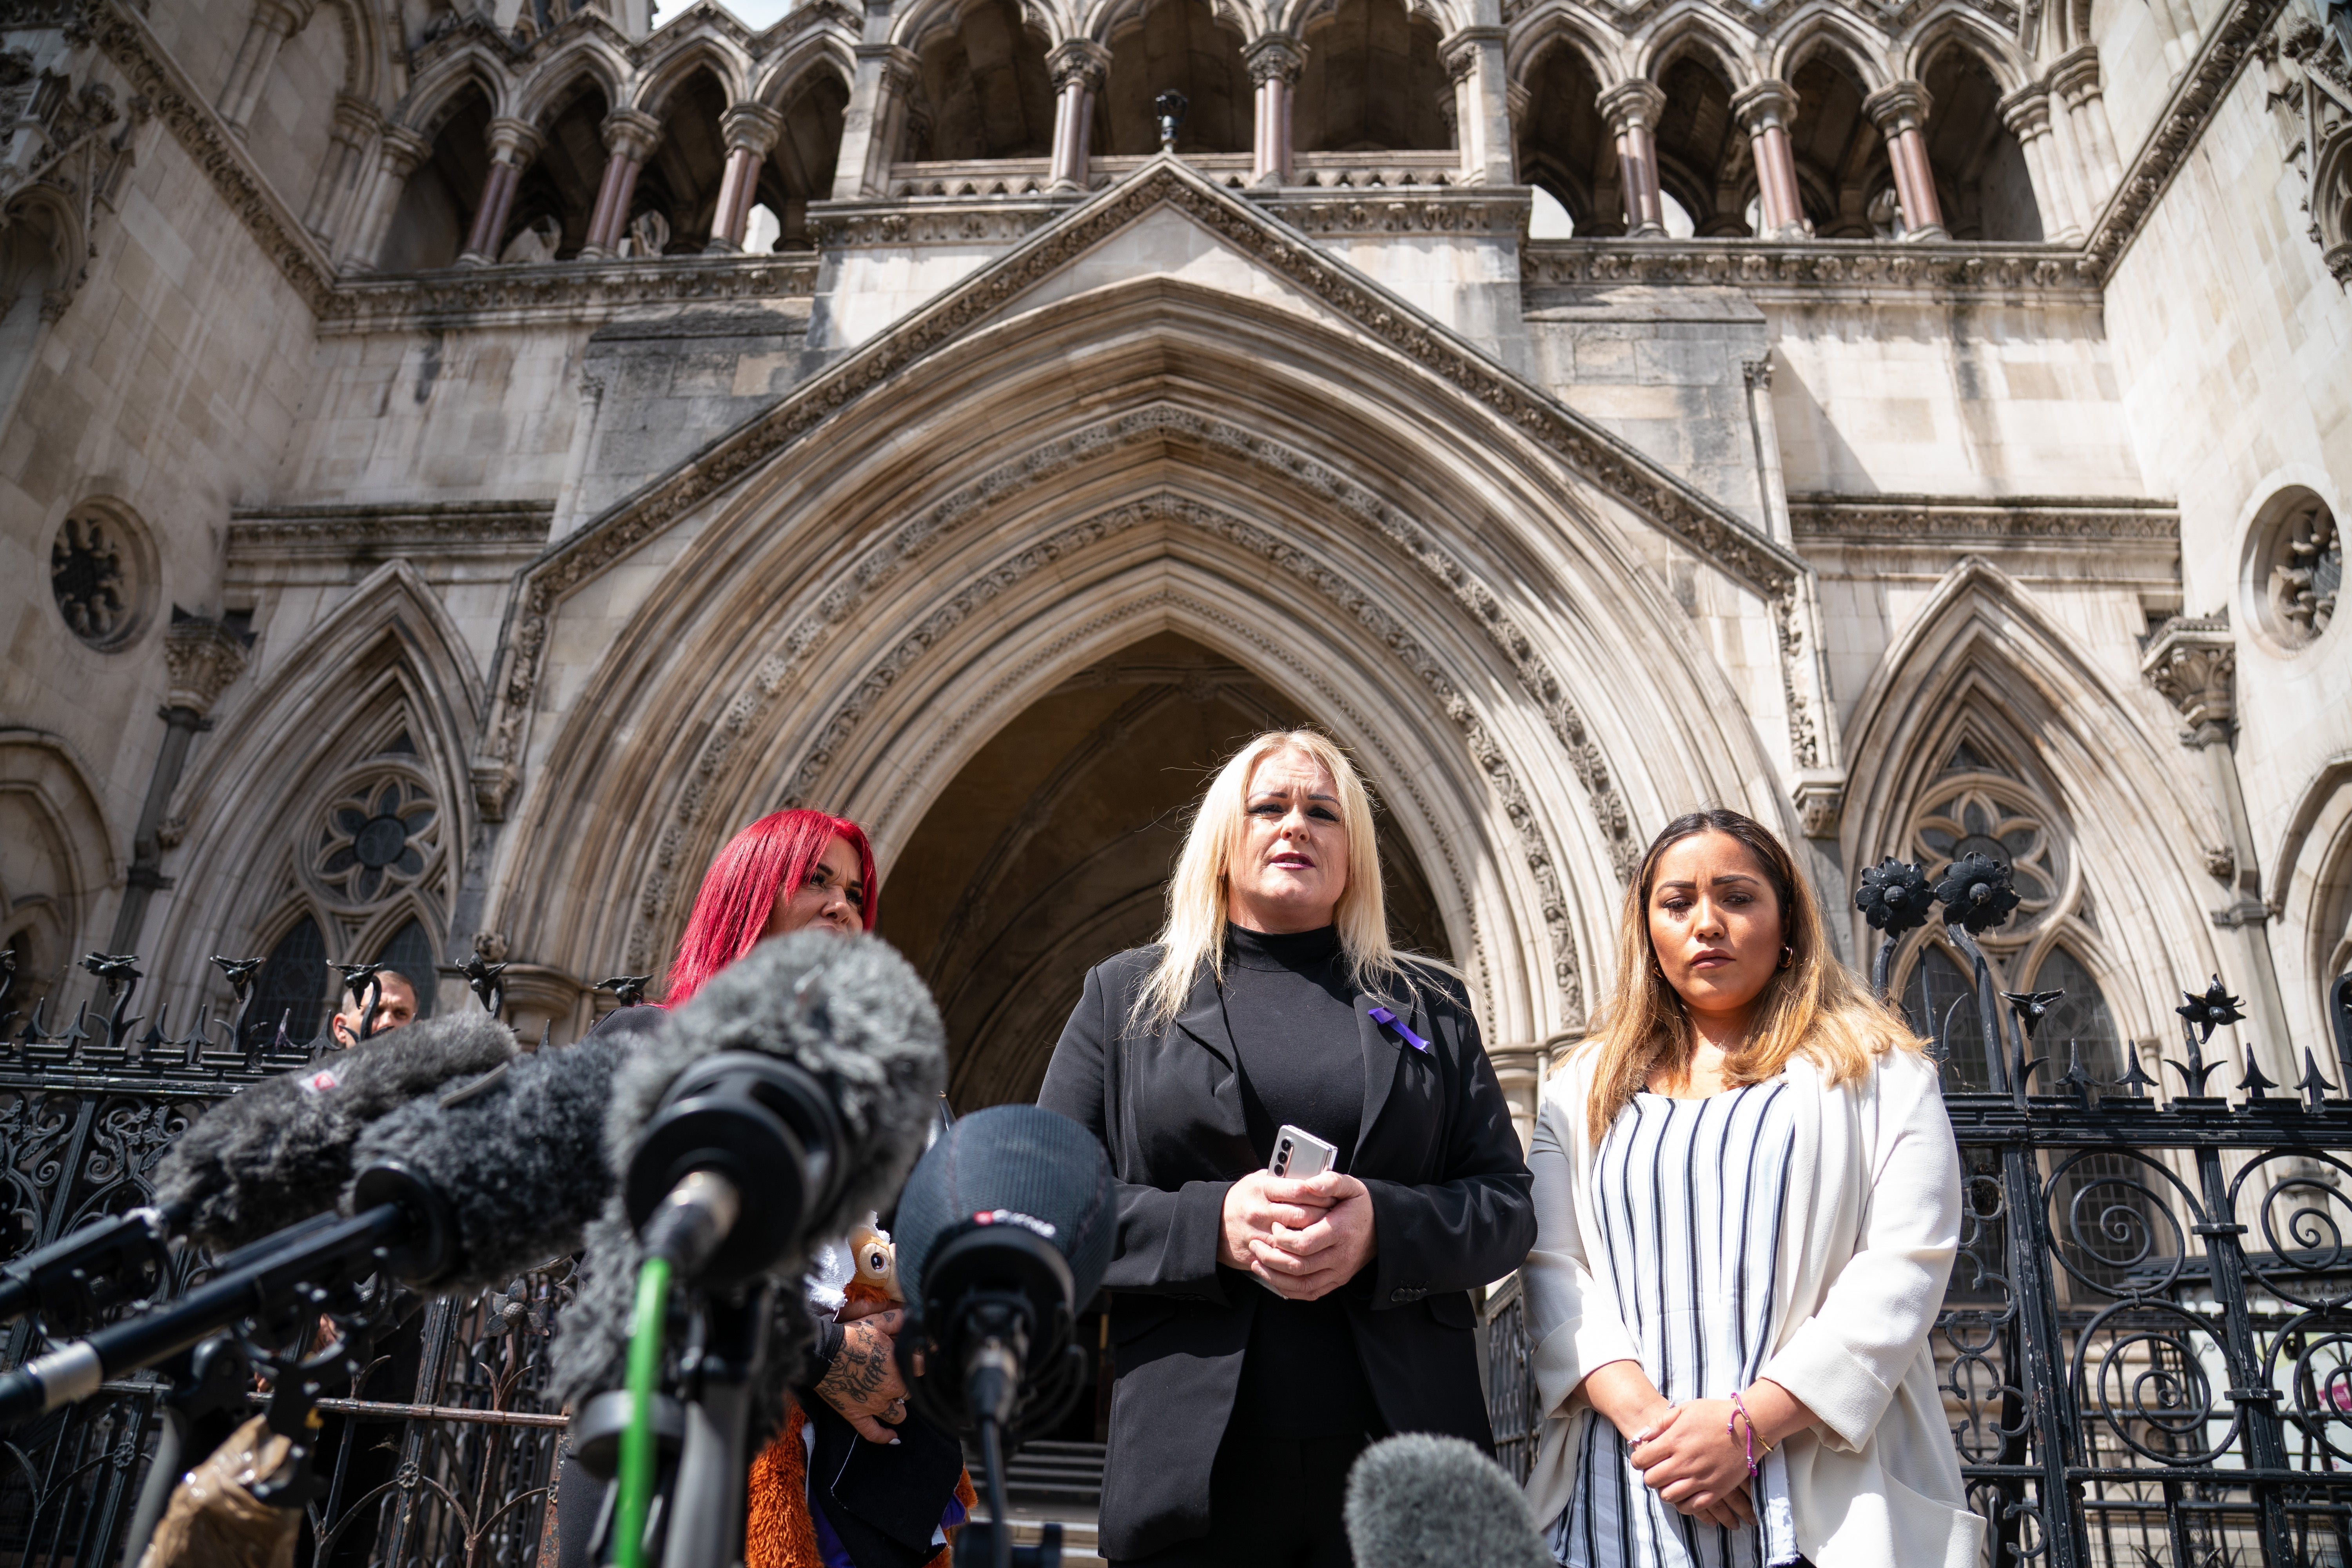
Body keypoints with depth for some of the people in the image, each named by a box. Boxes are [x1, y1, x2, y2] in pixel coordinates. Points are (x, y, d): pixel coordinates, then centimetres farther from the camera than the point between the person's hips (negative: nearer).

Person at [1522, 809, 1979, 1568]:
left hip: (1820, 1488, -1)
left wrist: (1748, 1423, -15)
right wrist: (1643, 1414, -14)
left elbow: (1903, 1269, -7)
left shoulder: (1877, 1070, 4)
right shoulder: (1586, 1087, 10)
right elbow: (1551, 1267, 2)